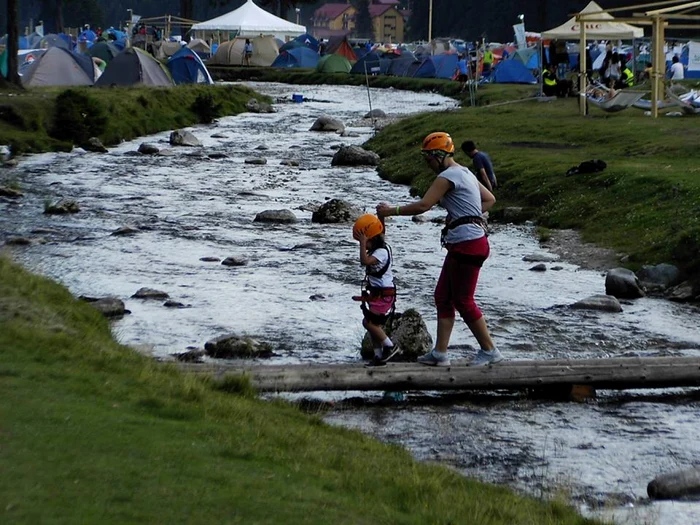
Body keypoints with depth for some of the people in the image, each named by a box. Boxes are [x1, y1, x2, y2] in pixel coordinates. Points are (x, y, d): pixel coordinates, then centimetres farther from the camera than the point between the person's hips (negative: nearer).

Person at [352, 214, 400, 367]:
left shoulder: (382, 252, -20)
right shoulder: (375, 251, 11)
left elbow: (365, 261, -32)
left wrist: (363, 243, -31)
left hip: (384, 294, -10)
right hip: (376, 293, 10)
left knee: (369, 322, -12)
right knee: (373, 323, 10)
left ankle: (390, 346, -1)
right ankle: (378, 356, 14)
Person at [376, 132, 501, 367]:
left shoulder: (448, 176, -14)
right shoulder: (465, 173, 17)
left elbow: (423, 205, -20)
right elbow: (490, 199, 26)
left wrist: (391, 210, -10)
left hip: (467, 244, -10)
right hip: (463, 244, 10)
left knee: (463, 301, -1)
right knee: (443, 296, 10)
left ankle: (489, 351, 8)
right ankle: (440, 353, 11)